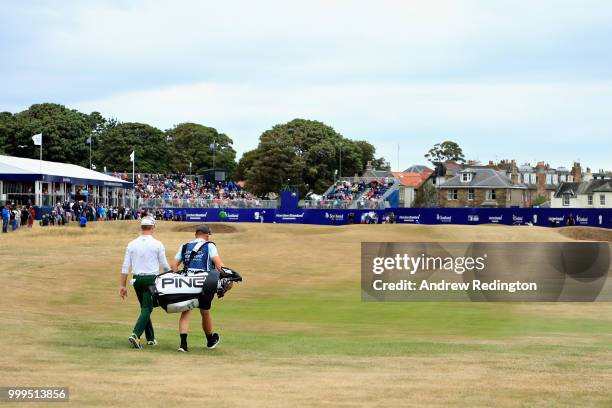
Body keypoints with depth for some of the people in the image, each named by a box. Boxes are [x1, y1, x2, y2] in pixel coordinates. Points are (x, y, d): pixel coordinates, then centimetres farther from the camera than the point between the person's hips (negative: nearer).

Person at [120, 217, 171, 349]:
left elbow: (125, 266, 2)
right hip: (151, 279, -4)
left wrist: (123, 285, 6)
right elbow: (164, 265, 1)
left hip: (137, 279, 4)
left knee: (145, 308, 17)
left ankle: (150, 338, 22)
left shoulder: (132, 244, 3)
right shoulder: (157, 244, -5)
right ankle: (135, 335, -23)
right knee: (147, 309, -5)